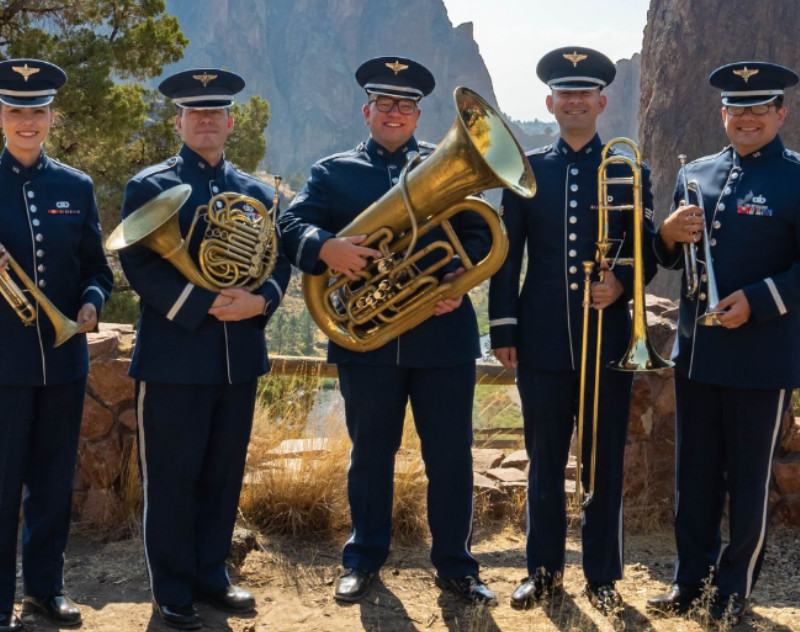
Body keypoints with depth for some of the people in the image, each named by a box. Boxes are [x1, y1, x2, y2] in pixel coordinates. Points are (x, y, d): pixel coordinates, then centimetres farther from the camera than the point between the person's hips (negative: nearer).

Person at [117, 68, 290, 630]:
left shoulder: (257, 193, 14)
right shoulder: (149, 186, 0)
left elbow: (280, 262, 10)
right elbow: (138, 266, -10)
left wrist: (260, 301, -12)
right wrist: (205, 305, -20)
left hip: (241, 355, 4)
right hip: (175, 353, -4)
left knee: (224, 474, 11)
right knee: (172, 478, 2)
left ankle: (211, 574, 25)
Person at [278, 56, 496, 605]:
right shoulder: (334, 171, 9)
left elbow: (479, 234, 4)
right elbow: (292, 223, -3)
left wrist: (457, 279, -15)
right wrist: (327, 247, -25)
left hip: (444, 332, 0)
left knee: (451, 454, 4)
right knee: (370, 452, 10)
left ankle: (455, 565, 17)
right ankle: (364, 560, 25)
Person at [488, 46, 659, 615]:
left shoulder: (629, 171, 5)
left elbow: (648, 250, 4)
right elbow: (508, 254, 7)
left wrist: (621, 283, -17)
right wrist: (503, 329, 2)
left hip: (609, 339, -1)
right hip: (543, 343, 1)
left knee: (606, 464, 6)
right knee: (545, 462, 9)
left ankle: (602, 576, 18)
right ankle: (545, 570, 22)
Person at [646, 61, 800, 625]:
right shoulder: (696, 174, 10)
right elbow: (672, 259, 15)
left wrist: (755, 301, -23)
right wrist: (668, 235, -7)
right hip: (696, 351, 5)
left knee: (749, 480, 8)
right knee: (695, 472, 14)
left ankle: (737, 585, 22)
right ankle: (691, 575, 28)